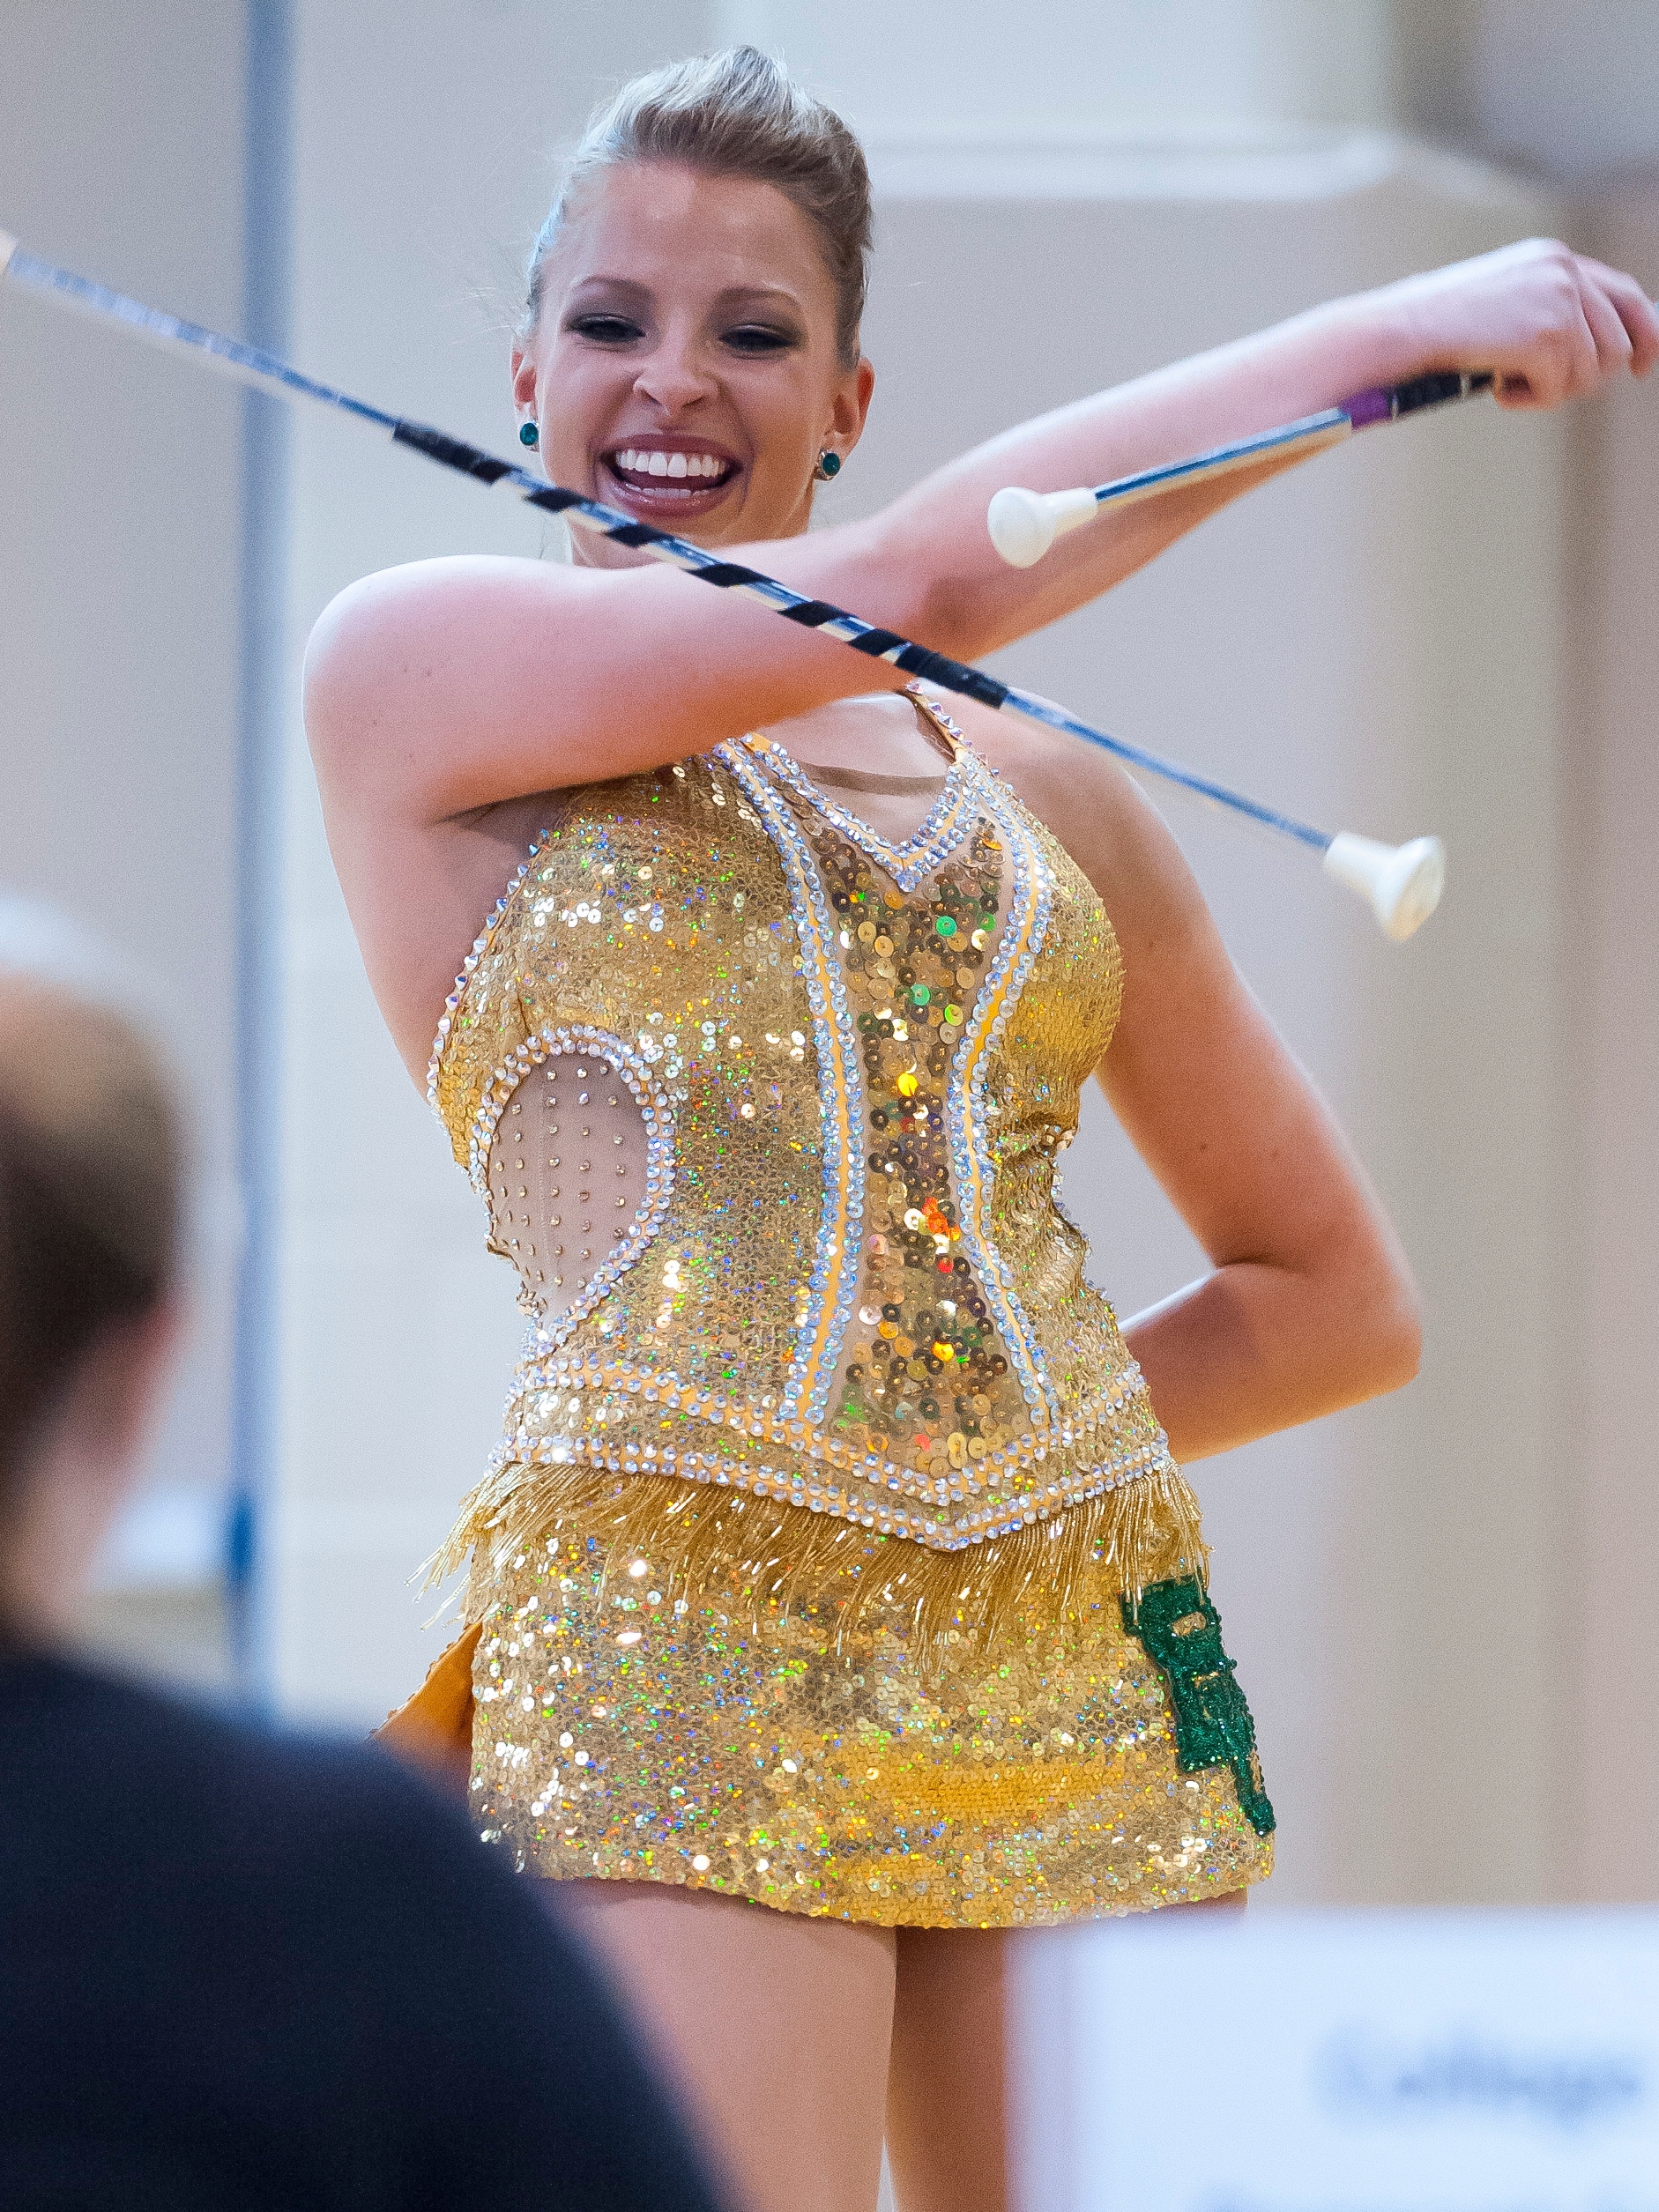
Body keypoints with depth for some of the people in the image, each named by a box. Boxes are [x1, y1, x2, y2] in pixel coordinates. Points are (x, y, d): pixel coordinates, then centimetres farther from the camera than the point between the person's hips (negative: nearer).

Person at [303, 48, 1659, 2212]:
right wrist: (1391, 331, -3)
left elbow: (1342, 1298, 23)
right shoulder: (408, 670, 6)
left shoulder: (1042, 797, 18)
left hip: (1082, 1663, 4)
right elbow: (922, 580, -8)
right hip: (676, 1635, -4)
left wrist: (981, 1436, 6)